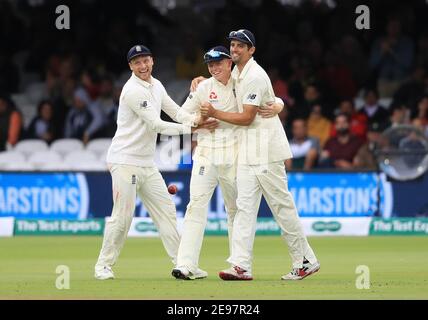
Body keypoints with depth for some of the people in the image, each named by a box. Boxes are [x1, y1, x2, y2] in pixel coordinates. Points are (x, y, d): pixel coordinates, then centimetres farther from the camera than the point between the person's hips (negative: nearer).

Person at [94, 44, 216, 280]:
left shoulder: (156, 86, 12)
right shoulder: (132, 90, -16)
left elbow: (175, 112, 9)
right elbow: (156, 125, -19)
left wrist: (194, 119, -12)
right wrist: (189, 128, -19)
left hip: (147, 163, 9)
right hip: (125, 161, -9)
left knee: (166, 212, 6)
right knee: (123, 216, -9)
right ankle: (103, 265, 4)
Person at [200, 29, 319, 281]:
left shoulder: (255, 77, -15)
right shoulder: (236, 72, 14)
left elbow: (247, 118, -17)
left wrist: (215, 114, -11)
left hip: (266, 149, -9)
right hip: (247, 149, 9)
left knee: (282, 205, -4)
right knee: (245, 206, -1)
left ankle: (305, 261, 5)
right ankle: (241, 266, -8)